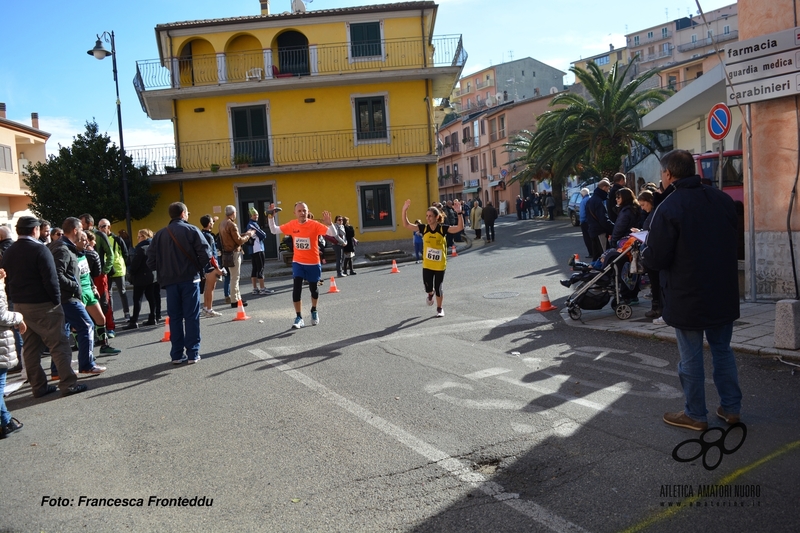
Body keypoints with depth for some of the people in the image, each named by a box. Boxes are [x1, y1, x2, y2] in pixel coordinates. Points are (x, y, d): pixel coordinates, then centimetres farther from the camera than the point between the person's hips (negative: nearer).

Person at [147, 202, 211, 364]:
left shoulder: (160, 235, 7)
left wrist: (163, 271, 17)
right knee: (191, 316, 2)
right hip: (189, 279, -3)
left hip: (170, 281, 3)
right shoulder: (191, 230, -3)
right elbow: (205, 254, -11)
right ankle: (193, 353, 4)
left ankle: (177, 354, 11)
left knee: (175, 317, 10)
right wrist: (197, 267, 5)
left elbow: (151, 261, 2)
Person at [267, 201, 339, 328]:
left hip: (313, 263, -1)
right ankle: (299, 317, -3)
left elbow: (333, 234, -21)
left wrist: (329, 223, -40)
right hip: (298, 262, 1)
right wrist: (271, 217, -7)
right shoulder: (291, 225, -5)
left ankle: (314, 311, 40)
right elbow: (274, 231, 7)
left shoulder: (314, 225, -15)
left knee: (313, 288, 13)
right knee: (297, 288, -13)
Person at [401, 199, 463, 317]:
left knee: (438, 287, 6)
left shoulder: (443, 228, -13)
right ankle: (431, 294, 45)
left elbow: (460, 227, -23)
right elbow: (406, 224, -9)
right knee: (428, 287, 6)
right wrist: (405, 210, -22)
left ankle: (439, 308, 29)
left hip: (440, 264, -2)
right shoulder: (424, 228, -6)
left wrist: (459, 213, -37)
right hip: (427, 264, 2)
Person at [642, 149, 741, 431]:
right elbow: (732, 243, 14)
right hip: (723, 294, 6)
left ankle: (695, 415, 17)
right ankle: (731, 407, 26)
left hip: (686, 299, -6)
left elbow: (656, 259, -19)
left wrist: (644, 247, 1)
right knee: (723, 350, 19)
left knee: (690, 358, 6)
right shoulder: (723, 200, 2)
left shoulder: (668, 208, -18)